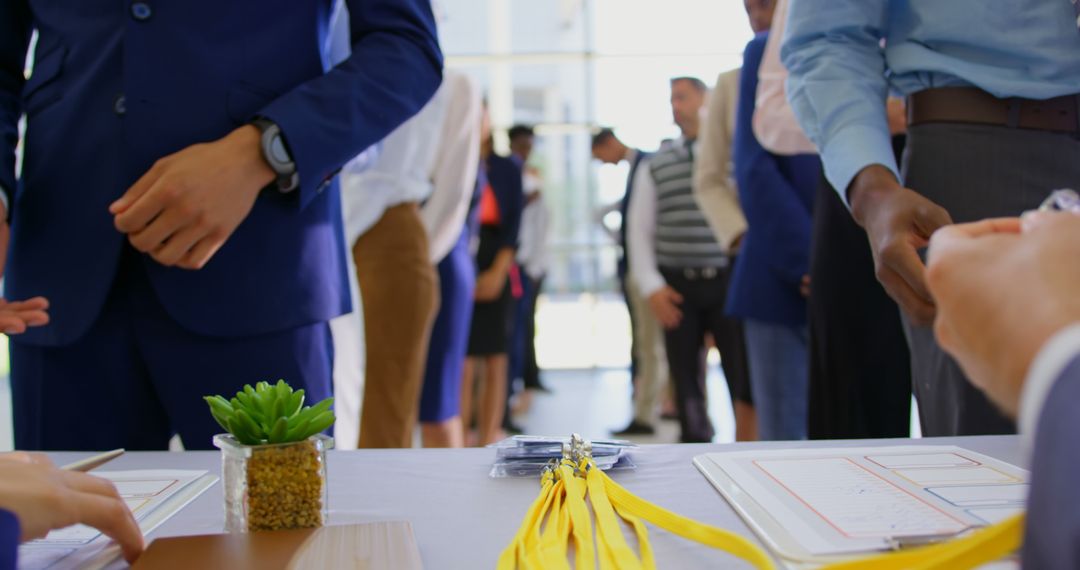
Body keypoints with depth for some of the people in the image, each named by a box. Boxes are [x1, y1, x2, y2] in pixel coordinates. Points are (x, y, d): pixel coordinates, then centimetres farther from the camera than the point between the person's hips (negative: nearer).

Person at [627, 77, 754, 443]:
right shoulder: (655, 168, 10)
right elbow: (640, 231, 8)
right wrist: (651, 286, -3)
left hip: (728, 281, -2)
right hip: (678, 286, 2)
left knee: (743, 373, -4)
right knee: (685, 377, 6)